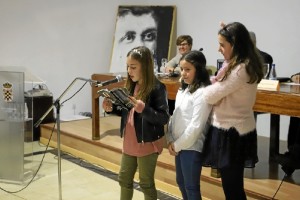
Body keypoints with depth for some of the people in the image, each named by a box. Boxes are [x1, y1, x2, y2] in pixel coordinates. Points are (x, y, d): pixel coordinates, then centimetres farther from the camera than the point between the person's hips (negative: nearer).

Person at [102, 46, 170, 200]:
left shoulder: (157, 88, -18)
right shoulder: (131, 85, 3)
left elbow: (164, 118, -21)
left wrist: (143, 108, -35)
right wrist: (112, 108, -7)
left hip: (147, 144, -7)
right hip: (129, 142, 7)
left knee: (146, 183, 9)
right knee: (124, 179, 21)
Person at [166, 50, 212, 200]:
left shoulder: (202, 93, -18)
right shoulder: (182, 90, 9)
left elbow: (196, 125, -20)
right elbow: (175, 116, 10)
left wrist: (178, 145, -13)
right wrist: (170, 140, 0)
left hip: (192, 147, -8)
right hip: (178, 145, 8)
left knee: (191, 187, 4)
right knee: (180, 182, 20)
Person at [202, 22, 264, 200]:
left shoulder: (241, 70, -23)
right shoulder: (245, 65, 8)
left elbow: (211, 96, -18)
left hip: (231, 132, -10)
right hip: (236, 129, 10)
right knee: (233, 185, 20)